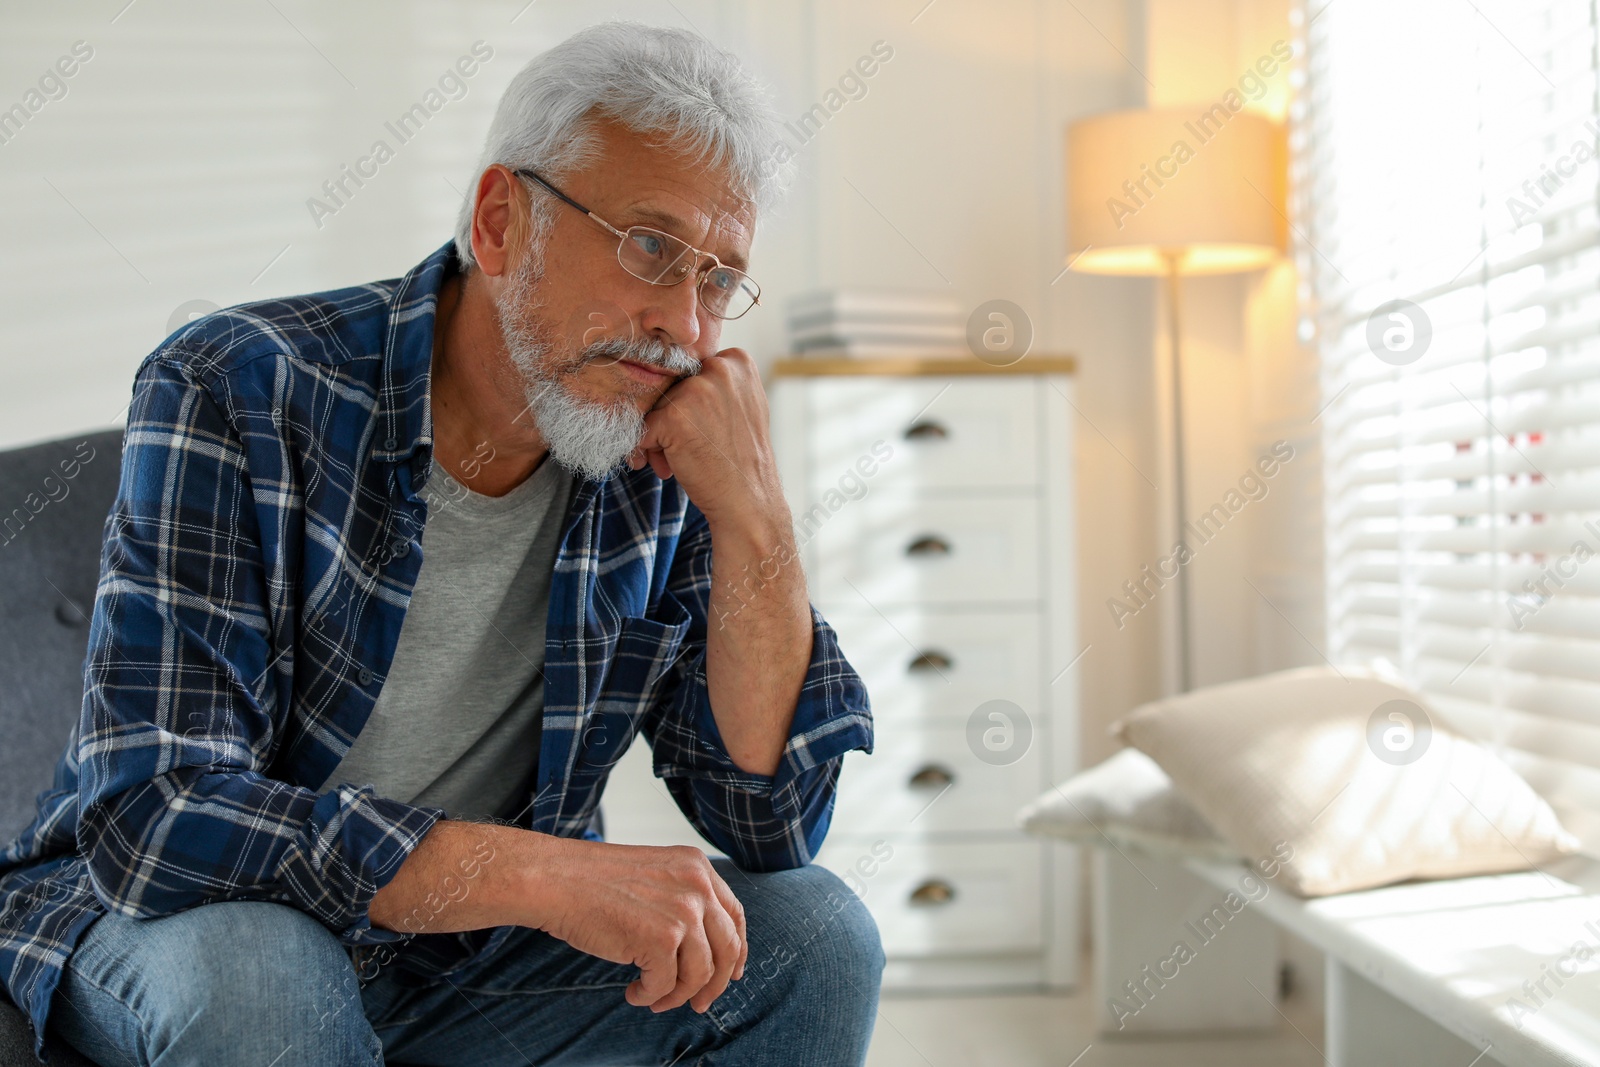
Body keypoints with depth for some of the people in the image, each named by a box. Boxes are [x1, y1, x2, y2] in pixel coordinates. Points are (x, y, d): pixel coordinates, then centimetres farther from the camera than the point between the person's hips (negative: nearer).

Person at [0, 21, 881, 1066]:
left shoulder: (661, 471, -10)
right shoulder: (238, 393, -22)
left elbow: (774, 828, -11)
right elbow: (152, 819, -30)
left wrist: (752, 509, -23)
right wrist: (556, 875, -37)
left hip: (464, 960, 3)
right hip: (160, 927, -3)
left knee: (816, 937, -15)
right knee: (256, 966, -36)